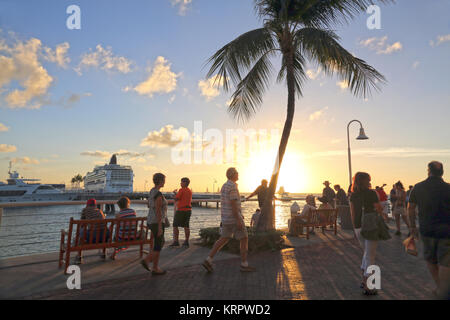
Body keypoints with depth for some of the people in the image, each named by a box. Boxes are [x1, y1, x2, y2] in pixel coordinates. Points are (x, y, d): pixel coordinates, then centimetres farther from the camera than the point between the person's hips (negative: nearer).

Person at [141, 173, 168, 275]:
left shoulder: (151, 192, 10)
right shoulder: (159, 194, -21)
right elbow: (158, 211, -22)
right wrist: (160, 228, -19)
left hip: (151, 221, 9)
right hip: (157, 223, -9)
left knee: (161, 243, 20)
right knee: (158, 246, 4)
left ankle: (146, 260, 15)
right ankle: (155, 269, 15)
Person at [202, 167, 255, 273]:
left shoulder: (224, 186, 14)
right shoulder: (232, 186, -17)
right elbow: (233, 204, -22)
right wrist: (238, 220, -22)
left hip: (226, 218, 9)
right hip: (234, 218, -9)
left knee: (223, 239, 11)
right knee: (244, 239, 4)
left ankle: (208, 261, 4)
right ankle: (244, 265, 11)